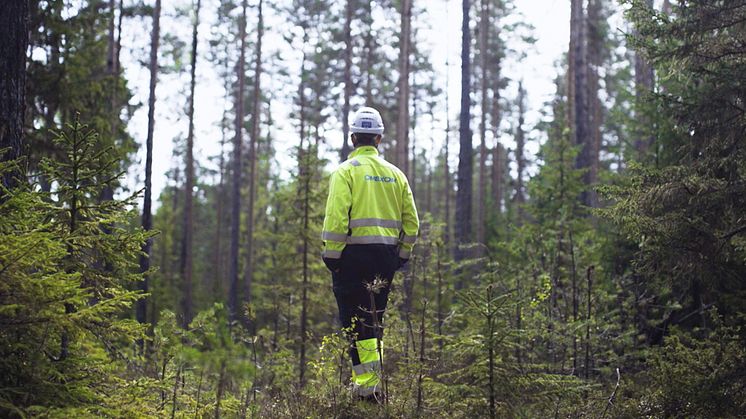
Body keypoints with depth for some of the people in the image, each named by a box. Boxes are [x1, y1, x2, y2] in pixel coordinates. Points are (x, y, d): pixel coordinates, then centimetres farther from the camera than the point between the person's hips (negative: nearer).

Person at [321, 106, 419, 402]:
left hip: (354, 255, -5)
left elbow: (336, 218, -14)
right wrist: (402, 255, 18)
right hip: (386, 255, 6)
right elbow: (411, 221, 10)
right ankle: (373, 382, 21)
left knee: (355, 323, -3)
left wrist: (330, 256, -8)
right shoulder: (394, 173, 12)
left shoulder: (346, 171, -5)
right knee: (373, 320, 16)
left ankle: (367, 385, -10)